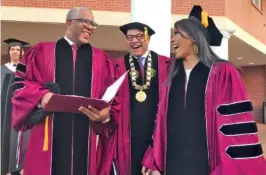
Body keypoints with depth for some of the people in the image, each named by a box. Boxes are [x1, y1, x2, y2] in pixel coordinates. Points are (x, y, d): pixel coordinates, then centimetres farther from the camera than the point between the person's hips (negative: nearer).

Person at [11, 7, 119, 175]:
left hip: (88, 137, 1)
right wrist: (41, 96, -13)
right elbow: (21, 83, 7)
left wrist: (106, 115, -14)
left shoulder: (101, 59, 14)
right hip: (50, 136, -1)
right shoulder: (42, 51, 12)